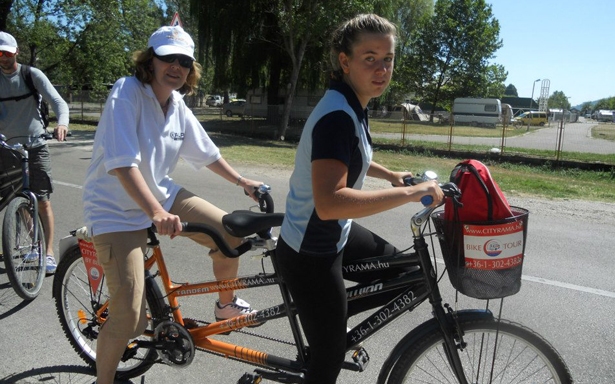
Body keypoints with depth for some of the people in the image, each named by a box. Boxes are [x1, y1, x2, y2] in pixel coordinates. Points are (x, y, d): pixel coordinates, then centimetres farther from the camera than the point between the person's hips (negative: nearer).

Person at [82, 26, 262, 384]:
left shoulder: (177, 106, 1)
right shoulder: (127, 93, -20)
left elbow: (207, 152, 16)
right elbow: (122, 164, -31)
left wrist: (242, 181, 20)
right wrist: (157, 213, -42)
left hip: (160, 193, 7)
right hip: (117, 208, -7)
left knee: (231, 233, -2)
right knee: (130, 318, -15)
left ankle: (226, 304, 26)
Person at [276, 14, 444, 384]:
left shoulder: (352, 106, 3)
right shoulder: (337, 115, -27)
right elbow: (329, 202, -40)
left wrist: (390, 175, 22)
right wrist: (412, 192, -34)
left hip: (333, 235, 9)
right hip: (309, 254, -9)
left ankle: (331, 316, 32)